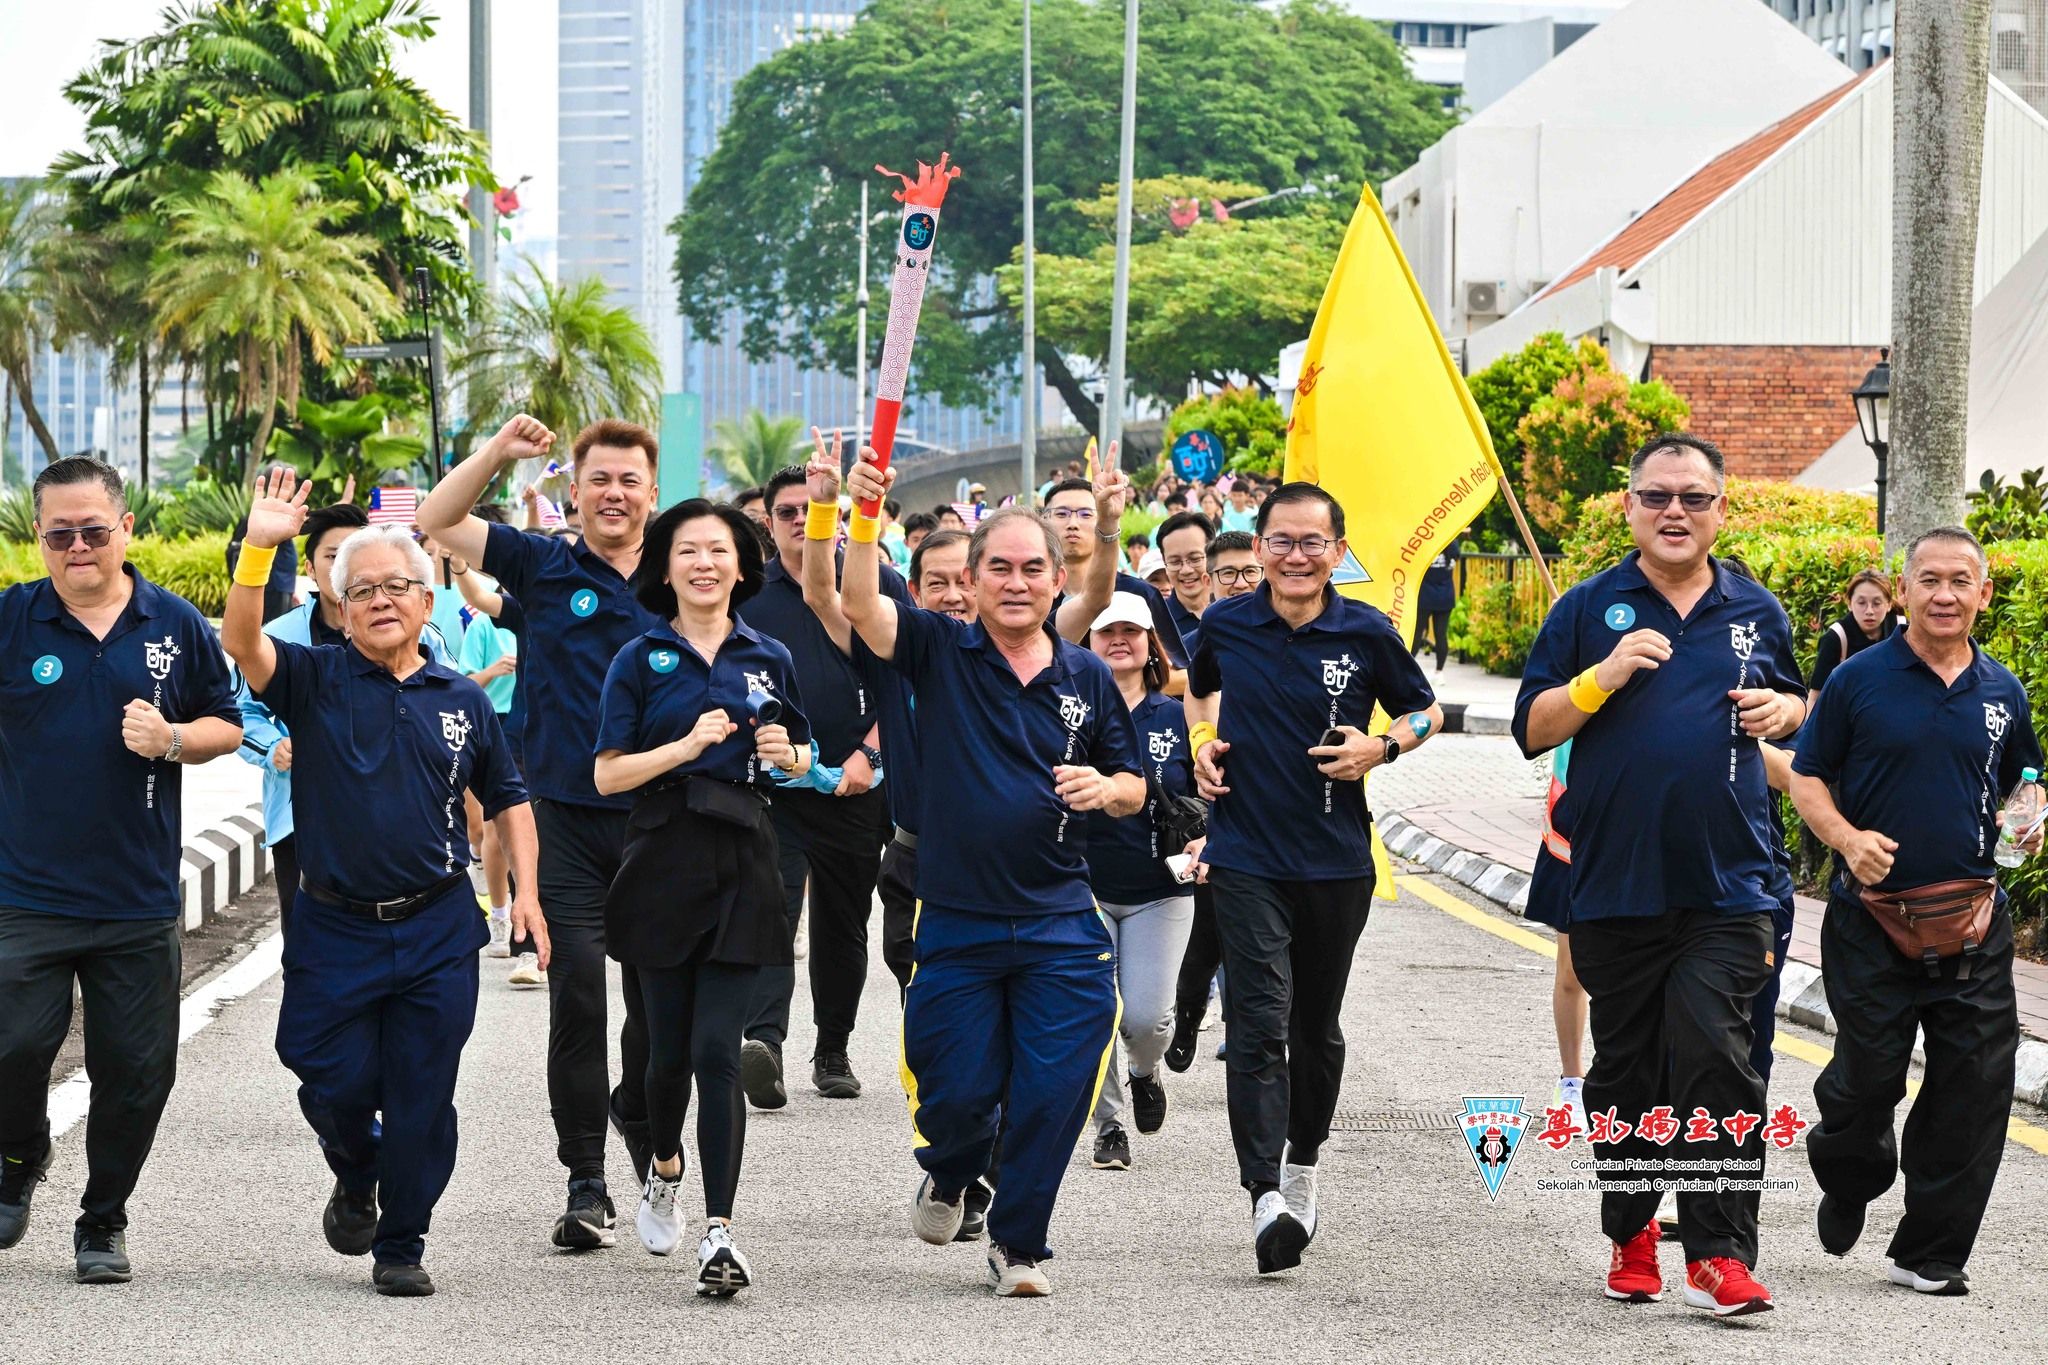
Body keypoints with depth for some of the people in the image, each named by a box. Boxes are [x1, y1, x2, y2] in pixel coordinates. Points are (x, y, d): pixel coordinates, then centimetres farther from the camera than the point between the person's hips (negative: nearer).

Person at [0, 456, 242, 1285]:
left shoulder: (175, 626, 4)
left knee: (134, 1073, 4)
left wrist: (171, 741, -7)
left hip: (139, 899, 2)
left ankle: (103, 1221, 23)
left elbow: (226, 725, 12)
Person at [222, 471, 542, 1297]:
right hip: (334, 927, -1)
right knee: (338, 1087, 1)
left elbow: (506, 798, 19)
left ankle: (401, 1246, 15)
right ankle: (354, 1177, 34)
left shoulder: (463, 701, 8)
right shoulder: (316, 681, 0)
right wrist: (259, 548, -33)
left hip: (438, 931, 1)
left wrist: (526, 890, 7)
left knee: (421, 1099, 2)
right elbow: (242, 642, -19)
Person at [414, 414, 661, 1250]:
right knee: (576, 993, -5)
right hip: (565, 816, -1)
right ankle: (585, 1181, 1)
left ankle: (641, 1113, 39)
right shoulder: (546, 568, 4)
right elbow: (435, 523, -2)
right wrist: (497, 453, -11)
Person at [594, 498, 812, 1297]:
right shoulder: (640, 660, 2)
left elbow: (802, 761, 20)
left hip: (740, 865, 0)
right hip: (664, 861, 0)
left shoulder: (768, 660, 9)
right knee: (669, 1046, 6)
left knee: (717, 1051, -9)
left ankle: (719, 1233, -10)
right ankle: (663, 1168, 38)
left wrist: (786, 753, -3)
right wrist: (688, 745, -16)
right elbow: (608, 775, -2)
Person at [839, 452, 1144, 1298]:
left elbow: (1133, 790, 14)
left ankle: (1019, 1242, 19)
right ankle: (949, 1176, 40)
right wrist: (864, 517, -36)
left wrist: (1104, 789, -10)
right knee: (956, 1095, 5)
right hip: (956, 920, -1)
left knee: (1051, 1094, -1)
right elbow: (860, 604, -20)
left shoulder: (1087, 678, 6)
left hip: (1059, 925, 1)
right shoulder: (941, 652, -1)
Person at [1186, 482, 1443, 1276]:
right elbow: (1199, 689, 23)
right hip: (1247, 859, -1)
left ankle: (1302, 1167, 37)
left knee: (1317, 1026, 15)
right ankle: (1265, 1197, -22)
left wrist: (1382, 747, -8)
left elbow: (1426, 711, 11)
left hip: (1337, 860, 1)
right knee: (1259, 1025, -13)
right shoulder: (1225, 625, 0)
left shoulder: (1367, 635, -4)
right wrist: (1203, 742, 5)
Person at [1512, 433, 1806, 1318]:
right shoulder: (1589, 609, 3)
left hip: (1728, 881, 0)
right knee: (1626, 1070, 9)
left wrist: (1783, 710, 2)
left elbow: (1795, 702, 25)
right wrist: (1604, 676, -15)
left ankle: (1720, 1253, -11)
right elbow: (1531, 729, 1)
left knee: (1714, 1055, -12)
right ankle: (1631, 1233, 24)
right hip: (1617, 881, 0)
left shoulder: (1756, 612, 10)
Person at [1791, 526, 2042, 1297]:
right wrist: (1847, 838, -15)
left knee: (1975, 1087, -1)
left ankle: (1930, 1249, 9)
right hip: (1872, 916, -3)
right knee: (1869, 1076, 1)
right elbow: (1807, 777, 2)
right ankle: (1848, 1179, 35)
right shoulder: (1860, 680, -2)